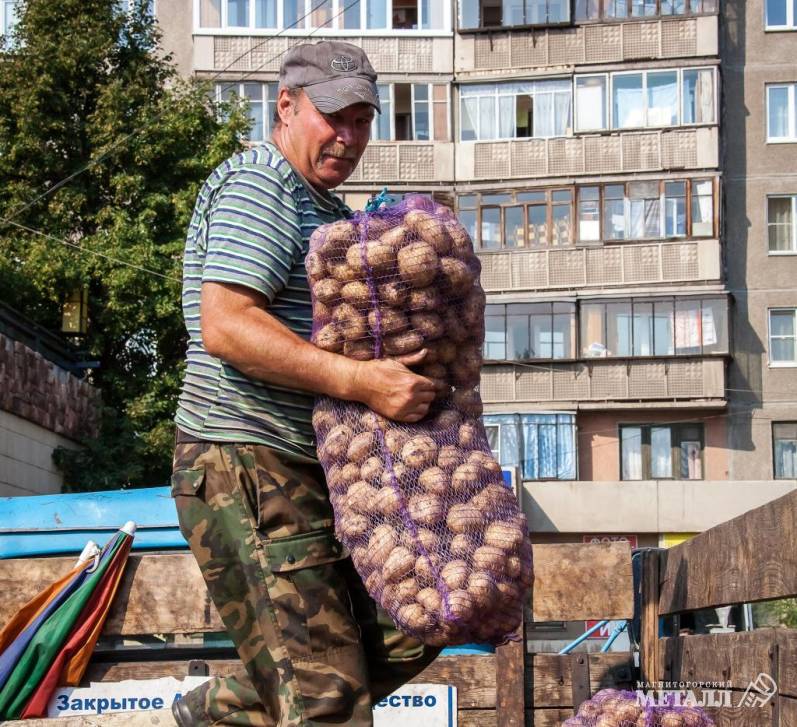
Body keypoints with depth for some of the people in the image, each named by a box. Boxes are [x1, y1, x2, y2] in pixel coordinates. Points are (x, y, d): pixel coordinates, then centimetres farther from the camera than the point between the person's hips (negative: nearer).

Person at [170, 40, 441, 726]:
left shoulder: (323, 208, 24)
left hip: (313, 471, 10)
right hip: (248, 466, -10)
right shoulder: (258, 186, -9)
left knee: (406, 633, 10)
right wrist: (356, 379, -29)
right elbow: (225, 326, -23)